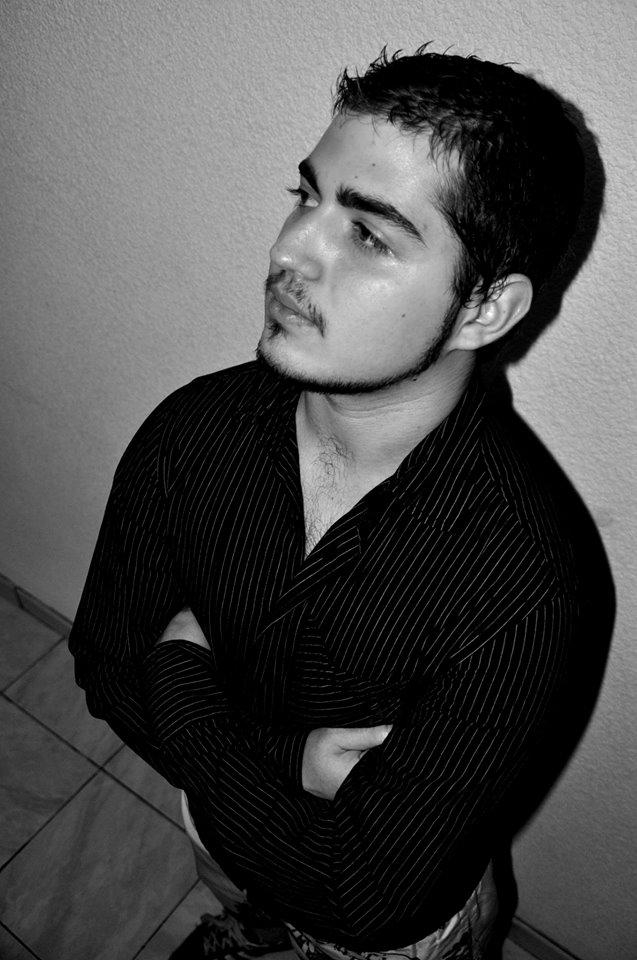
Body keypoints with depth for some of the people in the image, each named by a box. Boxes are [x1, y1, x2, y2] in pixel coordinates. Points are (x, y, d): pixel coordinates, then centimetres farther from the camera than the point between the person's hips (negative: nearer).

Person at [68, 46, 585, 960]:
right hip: (221, 824, 5)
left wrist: (184, 675, -27)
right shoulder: (193, 429, -26)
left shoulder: (518, 586, -40)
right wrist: (290, 763, -28)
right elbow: (106, 663, -15)